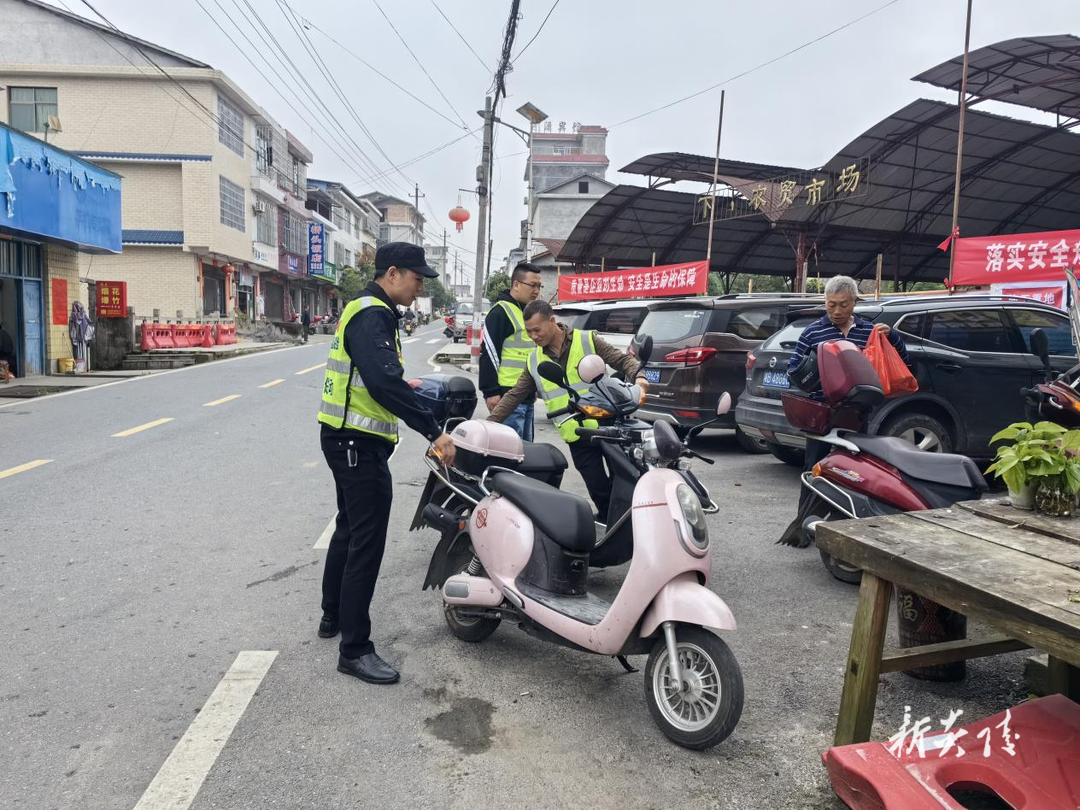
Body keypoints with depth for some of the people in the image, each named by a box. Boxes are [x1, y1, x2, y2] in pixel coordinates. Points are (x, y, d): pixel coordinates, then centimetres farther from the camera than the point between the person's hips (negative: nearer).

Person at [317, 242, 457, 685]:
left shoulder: (367, 310, 16)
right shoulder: (372, 314, -18)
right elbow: (384, 382, -30)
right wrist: (434, 432, -31)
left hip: (350, 439, 11)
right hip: (358, 443, -11)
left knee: (350, 528, 22)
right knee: (367, 541, -7)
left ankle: (333, 615, 37)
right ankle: (355, 648, 1)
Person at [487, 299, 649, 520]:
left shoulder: (587, 340, -5)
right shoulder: (534, 360, 6)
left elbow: (623, 360, -7)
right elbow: (514, 396, 7)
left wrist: (637, 376, -29)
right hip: (578, 436, 3)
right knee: (600, 491, 1)